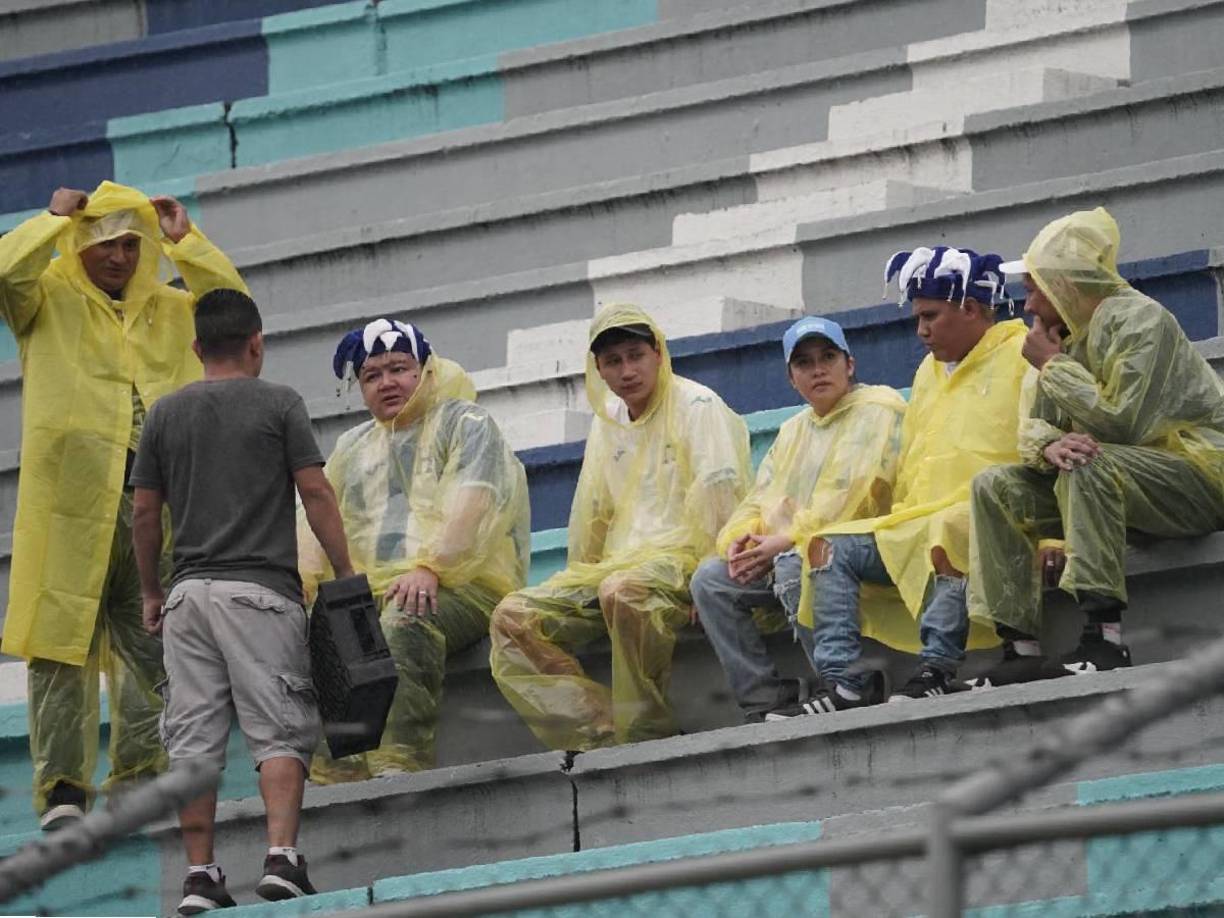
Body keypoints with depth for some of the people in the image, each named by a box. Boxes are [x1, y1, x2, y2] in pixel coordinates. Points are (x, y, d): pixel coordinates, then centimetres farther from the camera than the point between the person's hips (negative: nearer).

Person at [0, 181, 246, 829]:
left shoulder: (169, 308, 21)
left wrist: (185, 242, 10)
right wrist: (56, 218, -1)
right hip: (70, 497, -4)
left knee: (155, 646, 4)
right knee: (65, 641, -6)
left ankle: (139, 776, 10)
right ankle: (63, 787, -7)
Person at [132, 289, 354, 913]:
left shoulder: (165, 414, 10)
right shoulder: (278, 404, 1)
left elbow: (145, 513, 10)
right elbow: (316, 494, -3)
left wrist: (150, 592, 21)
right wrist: (344, 574, 4)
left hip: (189, 595, 3)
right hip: (262, 590, -3)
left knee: (193, 742, 2)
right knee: (278, 731, -3)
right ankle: (281, 858, -18)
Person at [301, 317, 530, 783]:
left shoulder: (465, 423, 7)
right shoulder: (353, 447, 27)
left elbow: (470, 505, -9)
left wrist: (429, 568, -25)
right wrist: (299, 585, -3)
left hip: (461, 587, -5)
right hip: (370, 592, 5)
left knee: (404, 623, -38)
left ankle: (401, 763, -45)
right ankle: (335, 775, -32)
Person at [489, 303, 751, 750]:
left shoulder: (697, 406, -2)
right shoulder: (607, 421, 20)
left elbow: (719, 495, -12)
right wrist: (578, 580, 13)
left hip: (679, 561, -8)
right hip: (617, 564, 8)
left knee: (623, 593, -41)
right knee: (512, 618, -13)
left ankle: (644, 740, -33)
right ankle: (598, 735, -30)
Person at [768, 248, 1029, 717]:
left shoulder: (1020, 356, 1)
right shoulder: (931, 370, 27)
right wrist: (899, 520, 16)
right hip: (916, 521, 9)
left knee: (946, 534, -40)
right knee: (830, 547, -6)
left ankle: (938, 668, -41)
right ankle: (843, 681, -19)